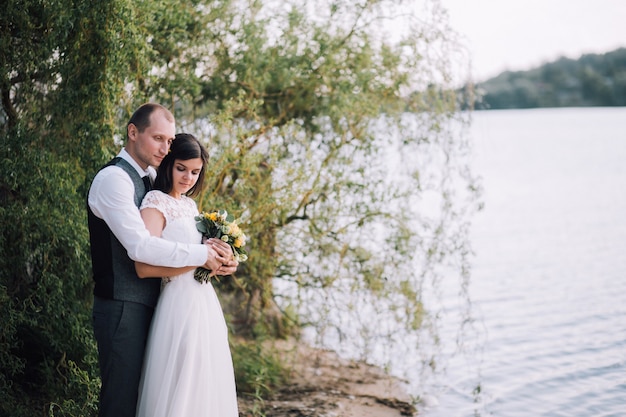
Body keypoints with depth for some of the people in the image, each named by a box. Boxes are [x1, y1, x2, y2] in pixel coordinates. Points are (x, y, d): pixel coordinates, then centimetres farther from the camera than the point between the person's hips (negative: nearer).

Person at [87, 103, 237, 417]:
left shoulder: (149, 179, 14)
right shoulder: (113, 178, -14)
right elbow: (140, 247, -24)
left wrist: (211, 249, -3)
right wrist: (202, 255, -18)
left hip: (148, 306, 9)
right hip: (123, 309, -9)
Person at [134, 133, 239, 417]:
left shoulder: (190, 205, 15)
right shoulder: (156, 202, -8)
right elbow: (144, 266, -20)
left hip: (205, 303, 8)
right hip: (180, 305, -8)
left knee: (207, 388, 13)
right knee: (178, 391, -2)